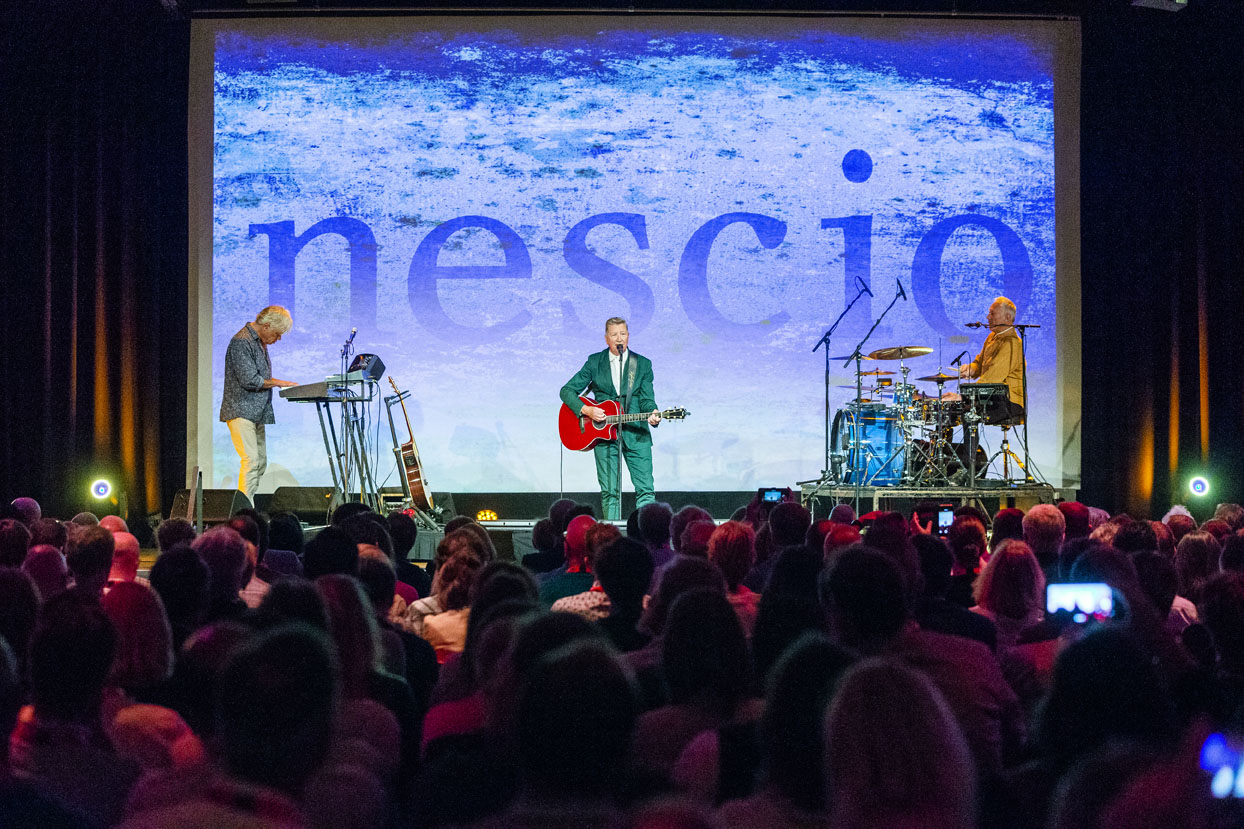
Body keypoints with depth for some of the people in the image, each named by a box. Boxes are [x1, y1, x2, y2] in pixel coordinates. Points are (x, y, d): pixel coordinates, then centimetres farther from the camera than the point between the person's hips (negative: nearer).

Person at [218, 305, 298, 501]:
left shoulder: (260, 343, 18)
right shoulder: (242, 342, -14)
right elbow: (249, 380, -20)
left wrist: (279, 383, 10)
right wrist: (279, 383, -10)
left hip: (256, 413, 10)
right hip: (241, 411, -10)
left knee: (261, 462, 7)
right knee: (251, 461, -17)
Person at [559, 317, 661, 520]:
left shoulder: (643, 364, 8)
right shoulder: (594, 362, 7)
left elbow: (646, 399, 3)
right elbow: (567, 391, 6)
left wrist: (652, 413, -20)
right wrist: (586, 410, -10)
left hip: (636, 434, 0)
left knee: (645, 489, -6)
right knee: (609, 491, 0)